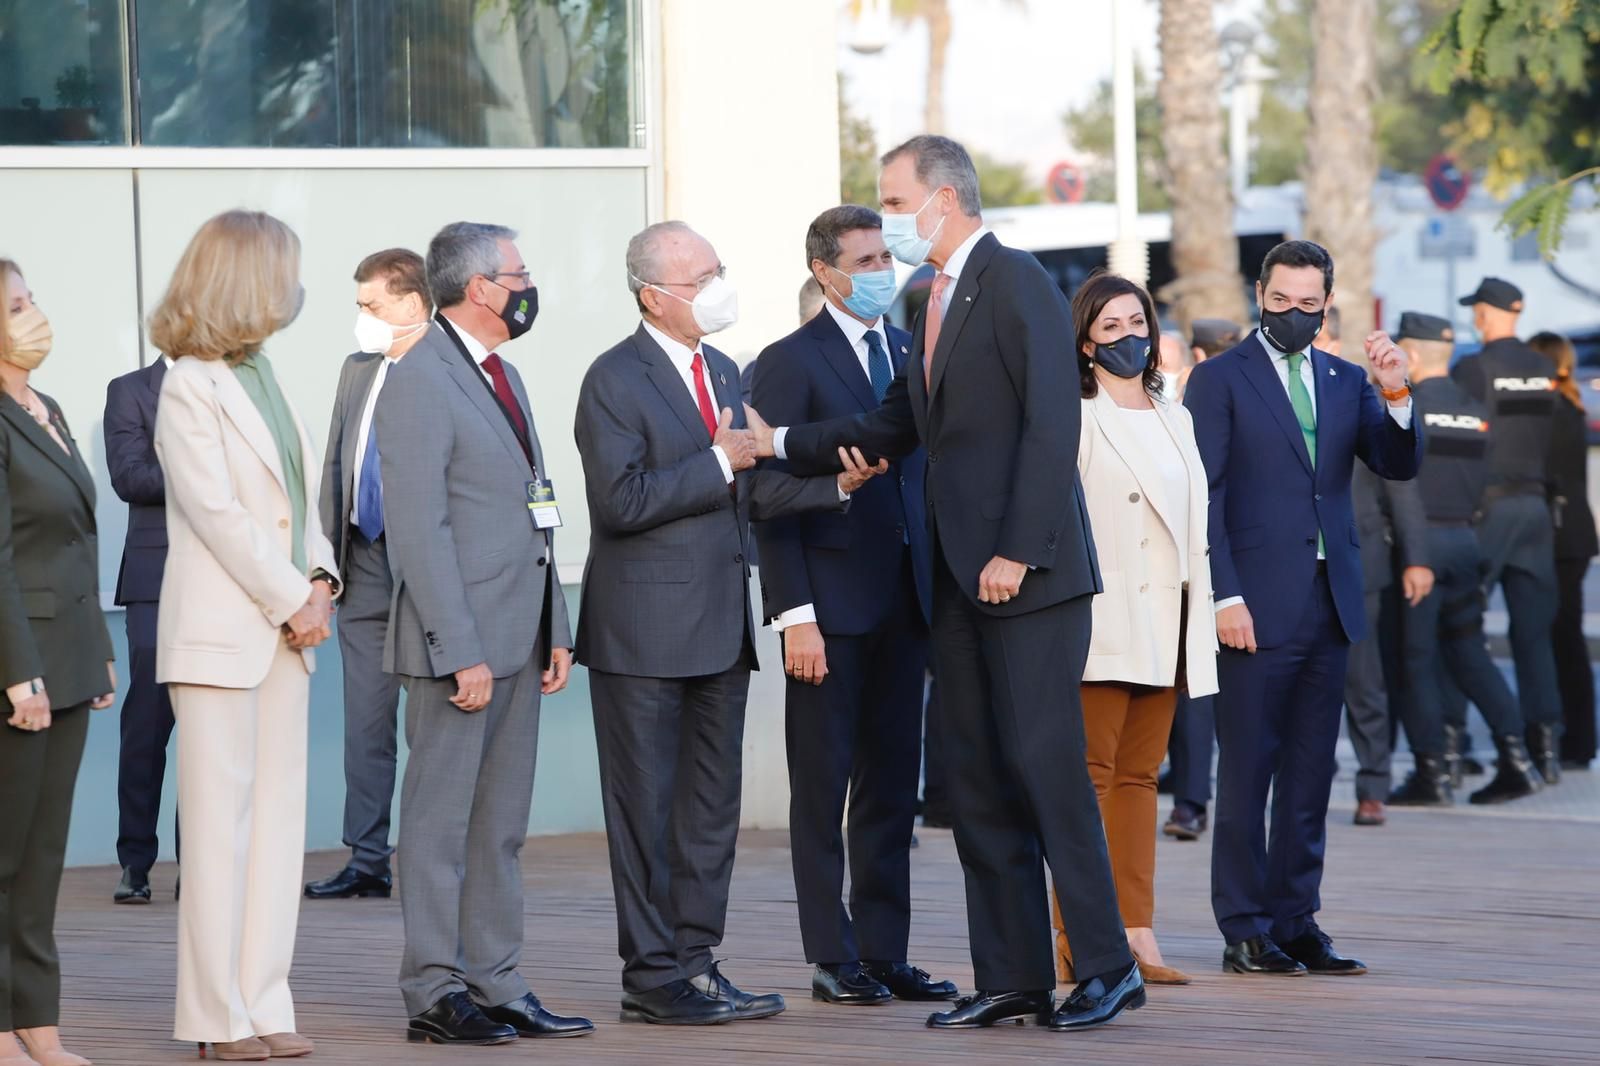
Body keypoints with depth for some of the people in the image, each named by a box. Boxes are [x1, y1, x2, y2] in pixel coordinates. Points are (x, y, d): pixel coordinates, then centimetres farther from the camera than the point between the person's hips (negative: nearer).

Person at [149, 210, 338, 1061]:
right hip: (220, 633, -8)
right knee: (221, 821, -5)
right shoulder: (189, 386, -10)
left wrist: (321, 578, -1)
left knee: (278, 816, 6)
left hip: (285, 630, 8)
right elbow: (216, 512, -15)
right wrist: (292, 601, -13)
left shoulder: (261, 378, 15)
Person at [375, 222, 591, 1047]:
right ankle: (435, 995, 1)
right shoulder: (419, 382, -12)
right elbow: (420, 531, -17)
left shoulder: (502, 374, 17)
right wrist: (461, 653, -20)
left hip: (518, 638, 9)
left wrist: (555, 631, 16)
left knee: (501, 827, 12)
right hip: (462, 643, -9)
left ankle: (496, 987, 17)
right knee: (441, 824, -3)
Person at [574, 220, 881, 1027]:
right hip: (646, 633, -8)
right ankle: (653, 976, 2)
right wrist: (717, 463, -17)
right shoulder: (614, 381, -10)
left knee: (713, 808, 10)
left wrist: (838, 483, 2)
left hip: (719, 628, 8)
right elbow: (621, 500, -20)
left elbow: (748, 495, 15)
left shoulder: (724, 374, 16)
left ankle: (696, 961, 17)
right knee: (648, 809, -2)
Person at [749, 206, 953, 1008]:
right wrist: (794, 615, -16)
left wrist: (940, 586, 7)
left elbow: (929, 473, 16)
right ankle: (834, 961, 5)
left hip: (903, 602, 6)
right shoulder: (789, 363, -5)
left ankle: (884, 953, 14)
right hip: (831, 604, -6)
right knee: (823, 787, 1)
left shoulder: (913, 354, 13)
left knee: (892, 785, 9)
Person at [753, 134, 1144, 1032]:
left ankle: (1107, 965, -4)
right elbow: (894, 428, 22)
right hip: (962, 582, 9)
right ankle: (1012, 978, 11)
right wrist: (781, 443, 14)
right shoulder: (937, 303, 18)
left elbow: (1051, 425, -17)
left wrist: (1018, 551, -20)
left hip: (1028, 576, -9)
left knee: (1047, 764, -9)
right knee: (978, 778, 8)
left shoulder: (1017, 284, -10)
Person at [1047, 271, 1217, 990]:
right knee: (1092, 774, -8)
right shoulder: (1074, 419, -4)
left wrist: (1202, 616, 17)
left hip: (1165, 625, 7)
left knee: (1139, 776, 7)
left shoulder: (1175, 419, 18)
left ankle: (1135, 933, 6)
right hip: (1102, 624, -7)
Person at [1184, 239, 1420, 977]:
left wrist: (1396, 396, -13)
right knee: (1246, 772, -1)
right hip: (1257, 607, -5)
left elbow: (1397, 466, 5)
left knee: (1310, 776, 8)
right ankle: (1245, 931, 2)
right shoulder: (1220, 379, 0)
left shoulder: (1345, 383, 14)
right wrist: (1224, 596, -13)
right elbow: (1203, 496, -5)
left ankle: (1296, 923, 13)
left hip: (1328, 604, 5)